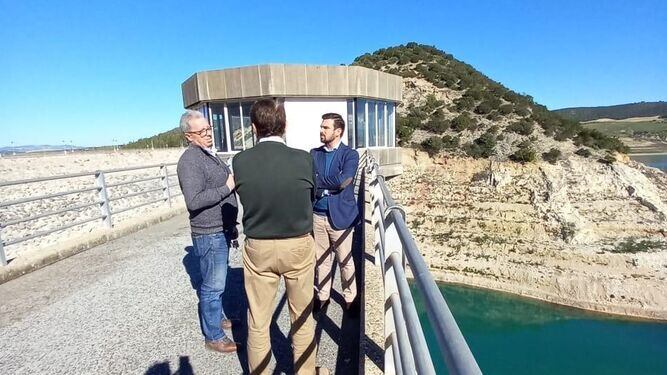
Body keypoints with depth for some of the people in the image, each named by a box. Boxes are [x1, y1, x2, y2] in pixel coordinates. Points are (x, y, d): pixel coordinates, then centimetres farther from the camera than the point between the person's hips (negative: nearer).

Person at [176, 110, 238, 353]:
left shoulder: (208, 154, 13)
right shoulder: (190, 160, -17)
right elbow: (194, 201, -26)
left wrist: (231, 225, 22)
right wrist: (227, 187, -21)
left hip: (220, 230, 9)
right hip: (209, 234, -9)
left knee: (217, 281, 22)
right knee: (213, 285, 2)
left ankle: (218, 317, 40)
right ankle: (213, 337, 17)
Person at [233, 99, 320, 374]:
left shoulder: (240, 161, -11)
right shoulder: (303, 159, -14)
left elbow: (245, 199, 1)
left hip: (258, 248, 1)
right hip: (298, 246, 0)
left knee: (258, 321, 18)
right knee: (302, 317, 19)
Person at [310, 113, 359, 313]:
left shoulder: (350, 154, -5)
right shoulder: (314, 153, 8)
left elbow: (342, 181, -19)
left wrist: (318, 181, -10)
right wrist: (329, 186, -14)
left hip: (340, 215, -3)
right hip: (317, 215, 4)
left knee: (345, 260, 10)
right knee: (321, 259, 15)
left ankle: (350, 298, 28)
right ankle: (322, 295, 33)